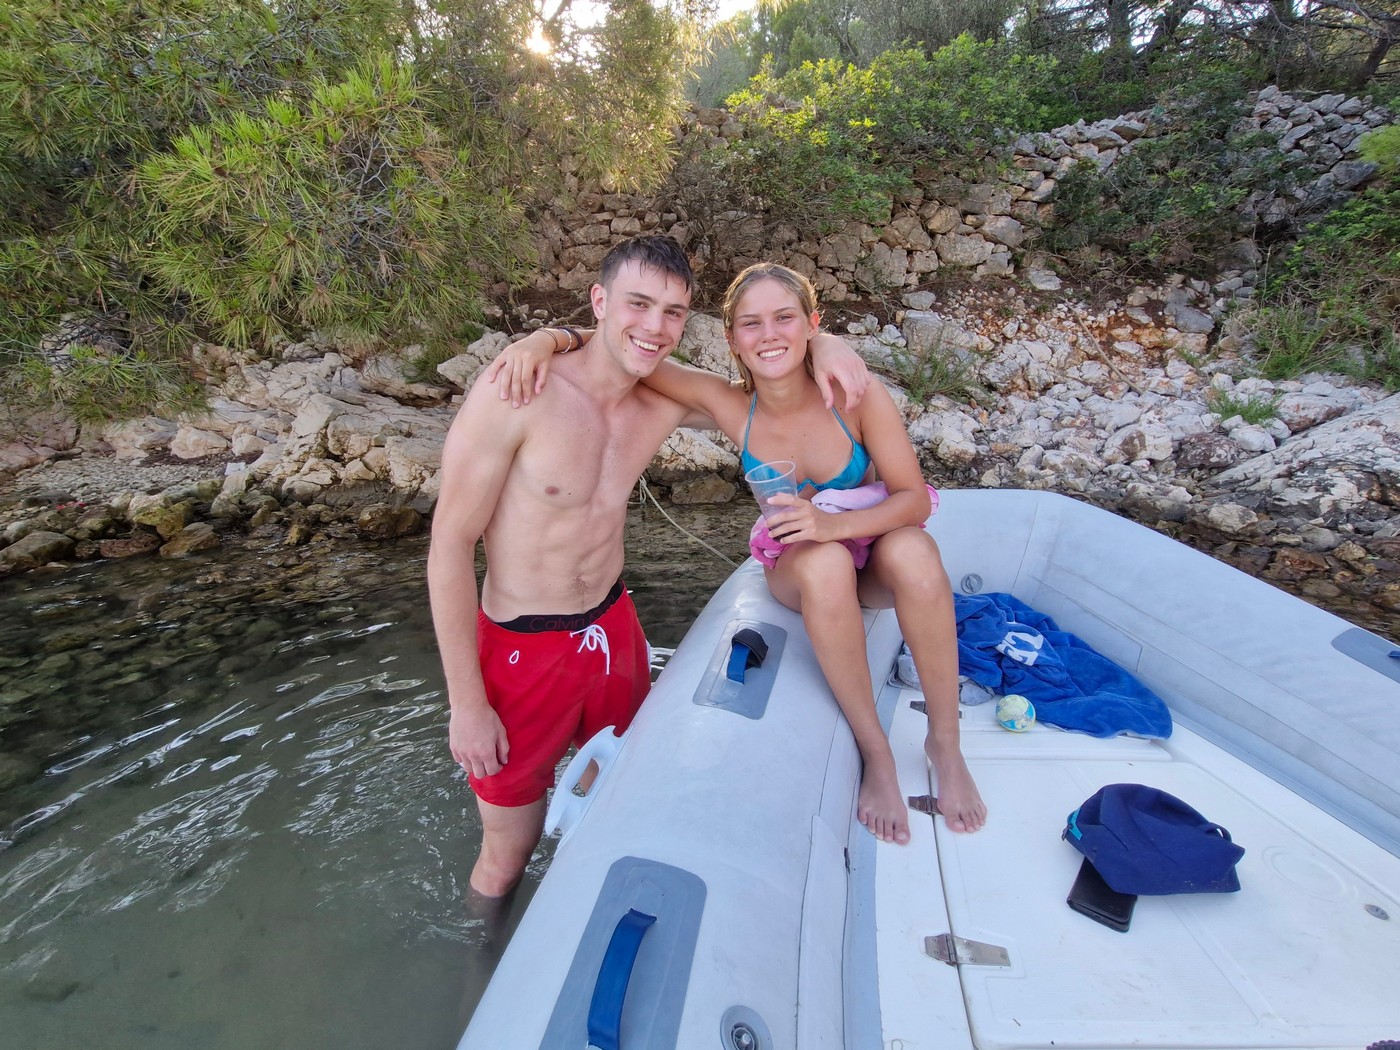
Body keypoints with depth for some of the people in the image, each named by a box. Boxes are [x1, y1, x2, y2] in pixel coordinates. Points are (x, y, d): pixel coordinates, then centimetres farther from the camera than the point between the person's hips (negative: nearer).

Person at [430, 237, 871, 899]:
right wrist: (466, 703, -14)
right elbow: (451, 546, -16)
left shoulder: (667, 403, -4)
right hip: (521, 649, -4)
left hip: (614, 631, 5)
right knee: (505, 858, 14)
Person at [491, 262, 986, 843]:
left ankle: (944, 740, -13)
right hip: (800, 565, 0)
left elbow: (914, 497, -16)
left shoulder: (856, 395, -20)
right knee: (825, 565, -36)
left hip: (875, 553, 1)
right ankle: (875, 752, -17)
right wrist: (543, 339, -31)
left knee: (913, 551, -35)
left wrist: (833, 522, -34)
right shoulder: (730, 405, -17)